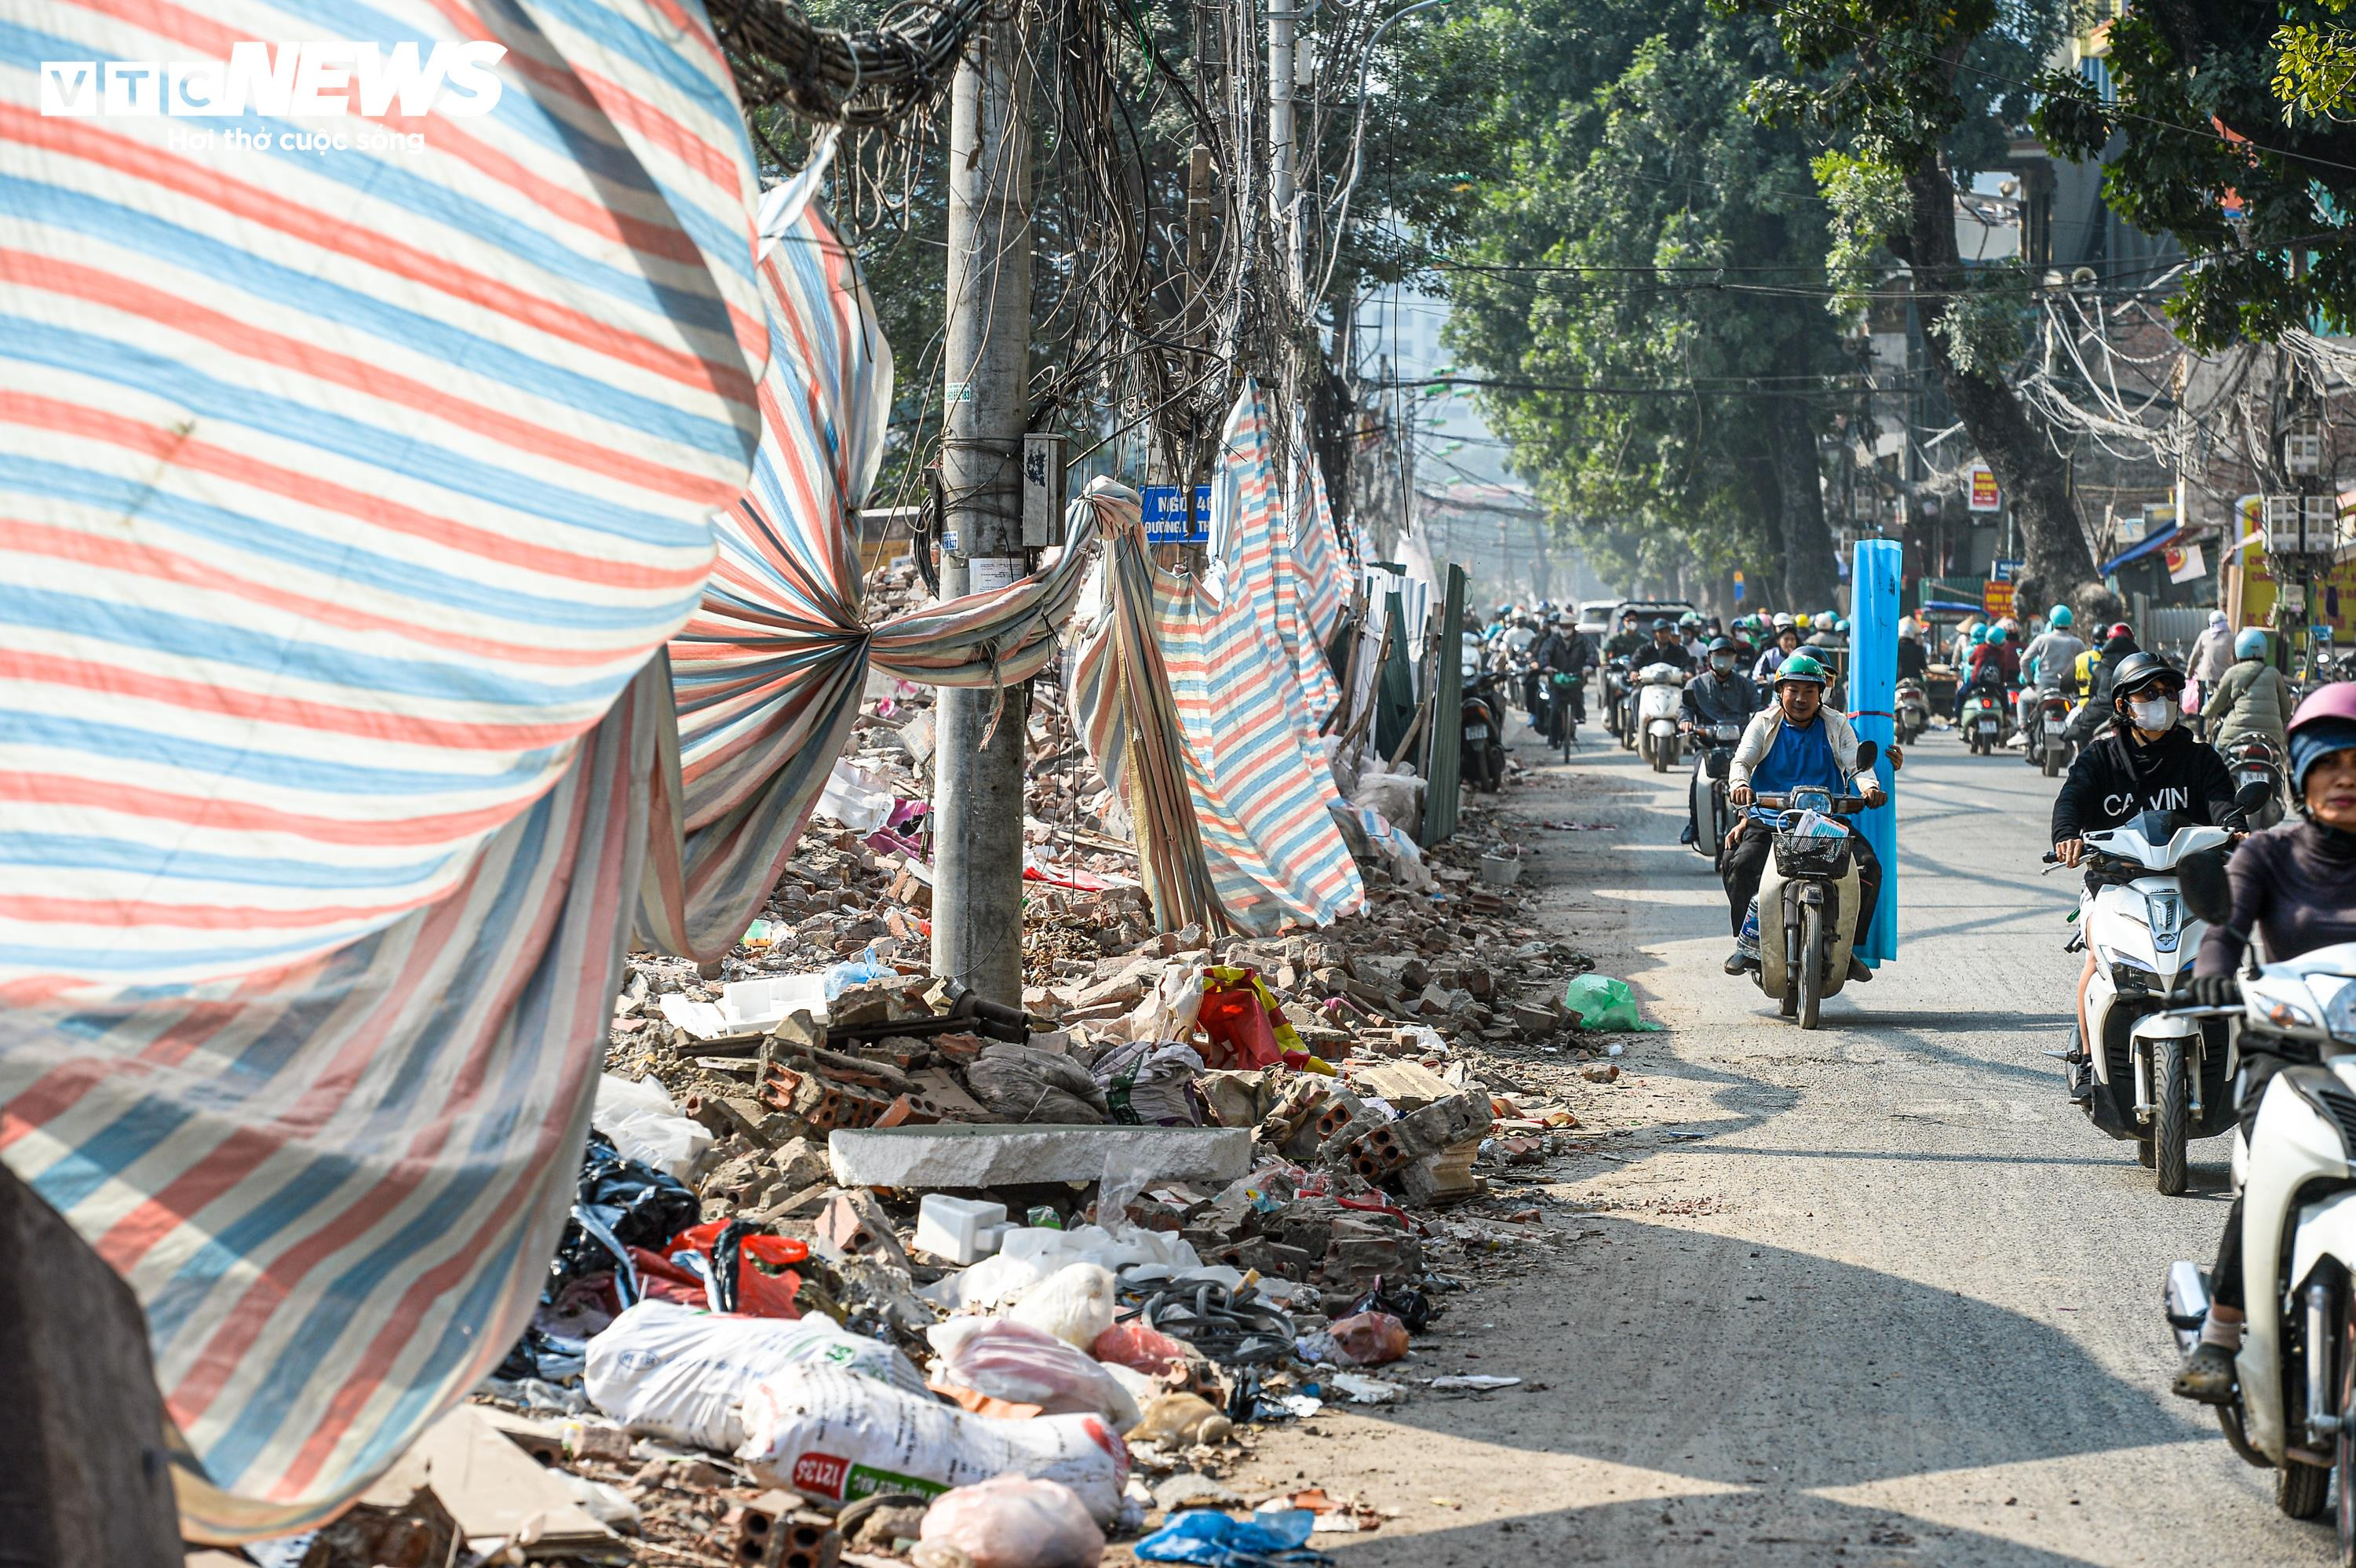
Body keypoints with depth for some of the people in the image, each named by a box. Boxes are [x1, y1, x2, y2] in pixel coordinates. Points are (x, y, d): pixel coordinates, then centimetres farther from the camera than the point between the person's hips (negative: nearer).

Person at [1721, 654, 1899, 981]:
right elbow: (1742, 760, -5)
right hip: (1769, 818, -1)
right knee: (1740, 863, -28)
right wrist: (1739, 784, -28)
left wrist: (1870, 786, -23)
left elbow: (1855, 762, 0)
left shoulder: (1836, 725, 10)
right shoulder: (1765, 723, 7)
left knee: (1868, 865, -20)